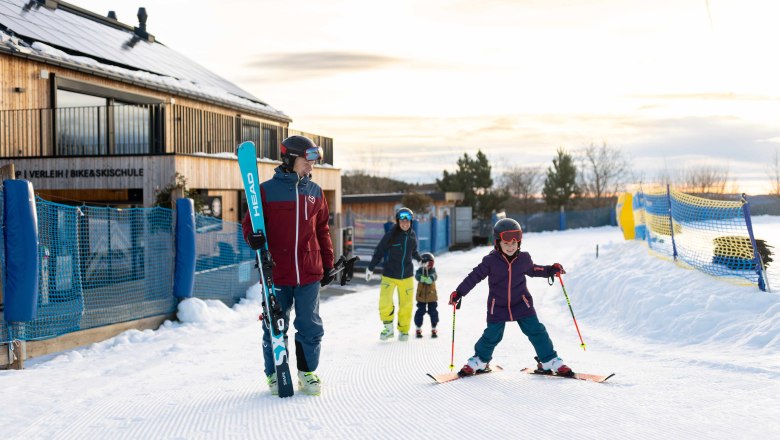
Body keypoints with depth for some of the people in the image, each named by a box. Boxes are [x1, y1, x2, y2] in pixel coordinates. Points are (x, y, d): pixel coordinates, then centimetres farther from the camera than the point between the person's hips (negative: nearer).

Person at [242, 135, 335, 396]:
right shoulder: (267, 190, -2)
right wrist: (253, 236, -19)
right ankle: (275, 375, 23)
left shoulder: (315, 192, 11)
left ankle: (307, 373, 22)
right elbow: (250, 222, 3)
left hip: (309, 273, 3)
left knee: (310, 327, 6)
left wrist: (328, 264, 16)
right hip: (277, 273, -3)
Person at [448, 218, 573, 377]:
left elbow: (532, 269, 17)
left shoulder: (523, 258, -4)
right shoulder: (491, 261, -14)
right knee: (492, 336, 3)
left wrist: (550, 270, 7)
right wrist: (458, 293, -11)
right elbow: (474, 276, -8)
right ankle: (479, 361, 28)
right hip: (498, 307, -2)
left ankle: (549, 361, 11)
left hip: (522, 304, 2)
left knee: (536, 331, -3)